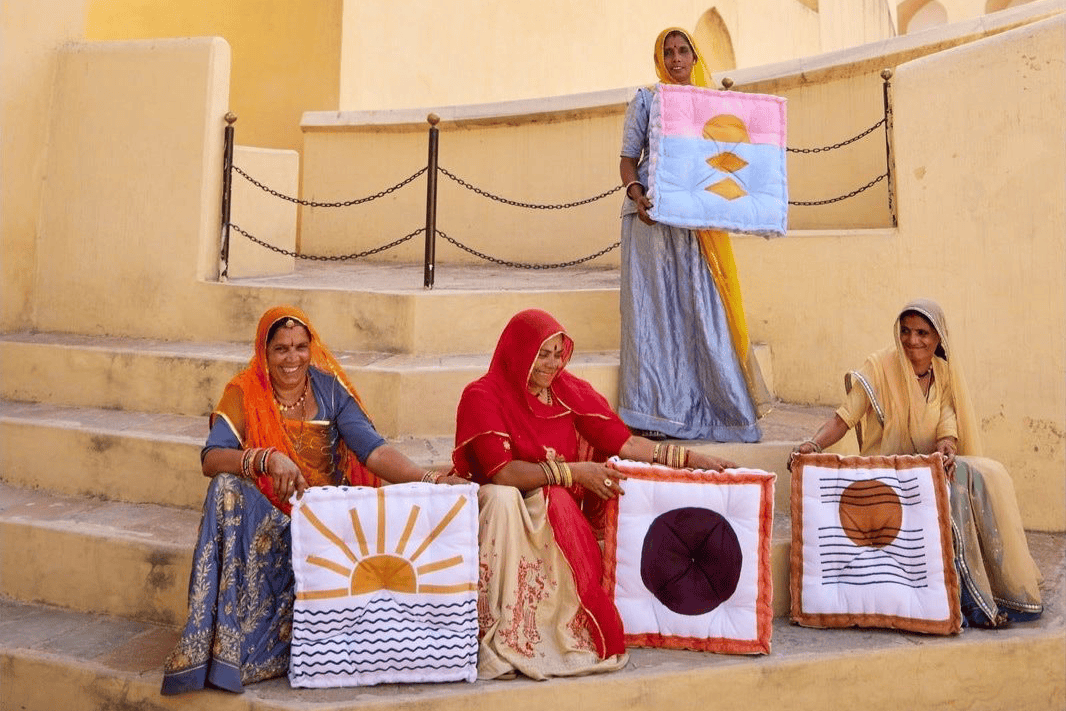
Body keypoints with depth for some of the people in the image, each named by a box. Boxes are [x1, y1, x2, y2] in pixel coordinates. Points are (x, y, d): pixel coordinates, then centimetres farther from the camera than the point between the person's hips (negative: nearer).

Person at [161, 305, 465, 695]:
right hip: (267, 517, 0)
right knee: (227, 489, -30)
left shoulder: (329, 389, 2)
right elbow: (211, 458, -16)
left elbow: (373, 449, -7)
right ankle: (223, 644, -28)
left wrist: (426, 479, -23)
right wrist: (268, 459, -35)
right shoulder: (244, 393, -2)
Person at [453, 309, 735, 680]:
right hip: (504, 507, -3)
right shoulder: (482, 396, -7)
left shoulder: (569, 391, 7)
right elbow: (501, 472, -18)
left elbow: (623, 441, 3)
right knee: (501, 499, -37)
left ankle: (565, 635, -22)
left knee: (558, 507, -32)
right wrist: (573, 472, -22)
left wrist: (693, 458, -5)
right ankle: (500, 641, -32)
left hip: (559, 511, 3)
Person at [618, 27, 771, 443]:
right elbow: (628, 158, 4)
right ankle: (657, 411, 0)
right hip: (654, 216, -2)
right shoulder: (646, 100, 9)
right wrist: (636, 196, -15)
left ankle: (712, 407, 7)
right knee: (654, 307, -4)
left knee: (704, 310, -1)